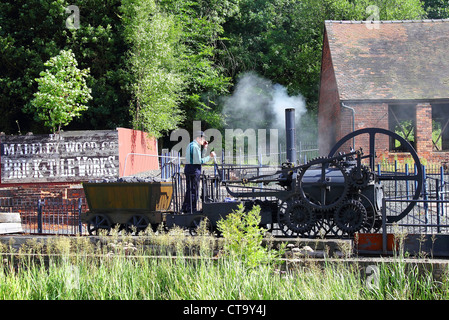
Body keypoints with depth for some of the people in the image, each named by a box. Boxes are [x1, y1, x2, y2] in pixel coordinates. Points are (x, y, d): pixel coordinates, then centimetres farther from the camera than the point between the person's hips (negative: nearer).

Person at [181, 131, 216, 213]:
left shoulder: (190, 145, 17)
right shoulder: (195, 146, -16)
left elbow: (199, 157, 21)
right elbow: (200, 161, -20)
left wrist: (204, 148, 14)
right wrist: (210, 156, -13)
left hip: (188, 169, 11)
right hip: (194, 170, -11)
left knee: (189, 190, 17)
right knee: (193, 191, -5)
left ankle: (185, 208, 23)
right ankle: (192, 210, -1)